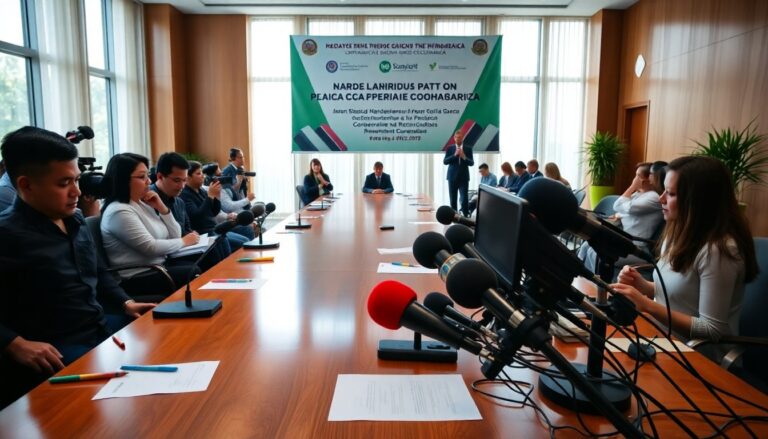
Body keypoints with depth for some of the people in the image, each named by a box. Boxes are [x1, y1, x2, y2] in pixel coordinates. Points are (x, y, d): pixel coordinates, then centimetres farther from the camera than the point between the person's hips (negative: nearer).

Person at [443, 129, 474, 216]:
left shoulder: (468, 148, 4)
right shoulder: (450, 148, 4)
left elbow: (472, 163, 0)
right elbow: (445, 161, -5)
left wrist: (464, 157, -17)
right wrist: (454, 155, -16)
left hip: (464, 177, -1)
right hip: (452, 177, 1)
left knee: (464, 199, -7)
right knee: (453, 199, 6)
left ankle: (465, 216, -1)